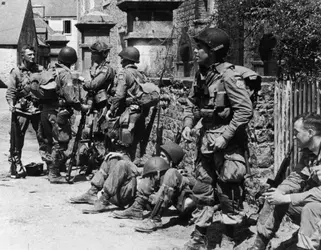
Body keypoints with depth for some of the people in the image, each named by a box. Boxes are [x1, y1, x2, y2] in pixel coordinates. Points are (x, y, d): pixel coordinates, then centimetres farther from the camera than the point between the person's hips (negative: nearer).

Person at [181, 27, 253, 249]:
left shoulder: (228, 76, -17)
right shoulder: (201, 75, 6)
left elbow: (246, 110, -20)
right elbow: (191, 103, 18)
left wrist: (225, 136, -21)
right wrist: (188, 124, 1)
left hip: (227, 141, -8)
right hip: (206, 139, 8)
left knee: (229, 192, 2)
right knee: (202, 189, 13)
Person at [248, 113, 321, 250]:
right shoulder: (308, 152, 6)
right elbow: (295, 178, 8)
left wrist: (286, 198, -27)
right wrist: (279, 192, -13)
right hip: (309, 204, 9)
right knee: (274, 199, 2)